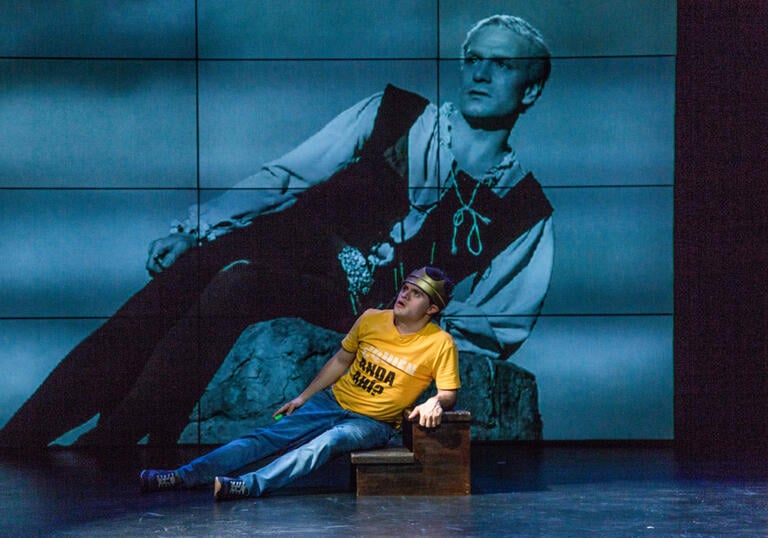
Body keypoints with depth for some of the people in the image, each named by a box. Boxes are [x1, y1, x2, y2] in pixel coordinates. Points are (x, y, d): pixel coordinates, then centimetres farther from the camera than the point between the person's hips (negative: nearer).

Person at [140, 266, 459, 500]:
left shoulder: (440, 344, -12)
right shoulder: (371, 320, -1)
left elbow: (448, 394, -9)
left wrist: (435, 402, -33)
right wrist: (303, 397, 12)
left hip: (372, 423, -4)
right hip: (333, 401, 4)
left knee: (325, 443, -35)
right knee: (267, 437, -13)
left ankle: (252, 485, -51)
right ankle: (184, 476, -23)